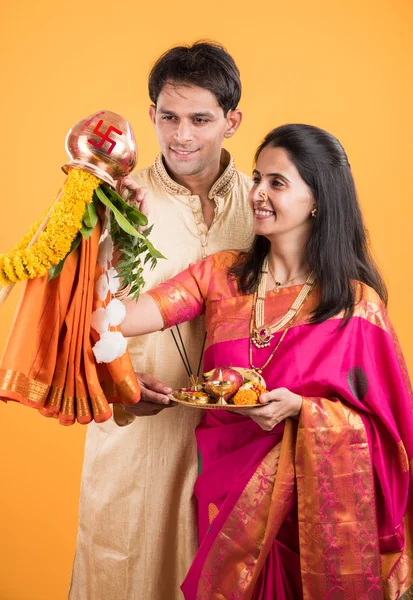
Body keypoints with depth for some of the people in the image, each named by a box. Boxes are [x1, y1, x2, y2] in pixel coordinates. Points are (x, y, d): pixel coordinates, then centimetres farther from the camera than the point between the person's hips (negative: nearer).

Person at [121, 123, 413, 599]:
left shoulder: (356, 303, -10)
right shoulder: (220, 275, -3)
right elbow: (122, 318, -15)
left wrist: (299, 408, -24)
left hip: (309, 498, -2)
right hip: (224, 484, 3)